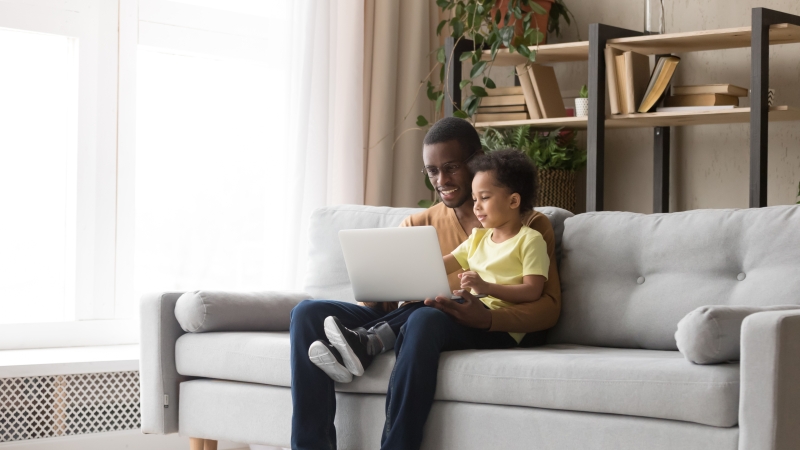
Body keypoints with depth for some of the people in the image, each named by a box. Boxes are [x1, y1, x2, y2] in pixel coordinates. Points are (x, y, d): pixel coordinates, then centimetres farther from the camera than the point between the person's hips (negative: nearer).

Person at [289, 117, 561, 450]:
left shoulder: (529, 226, 13)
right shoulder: (420, 224, 26)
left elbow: (549, 306, 0)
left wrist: (488, 318, -21)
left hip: (477, 330, -5)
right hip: (409, 314, 5)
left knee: (425, 319, -40)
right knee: (308, 313, -15)